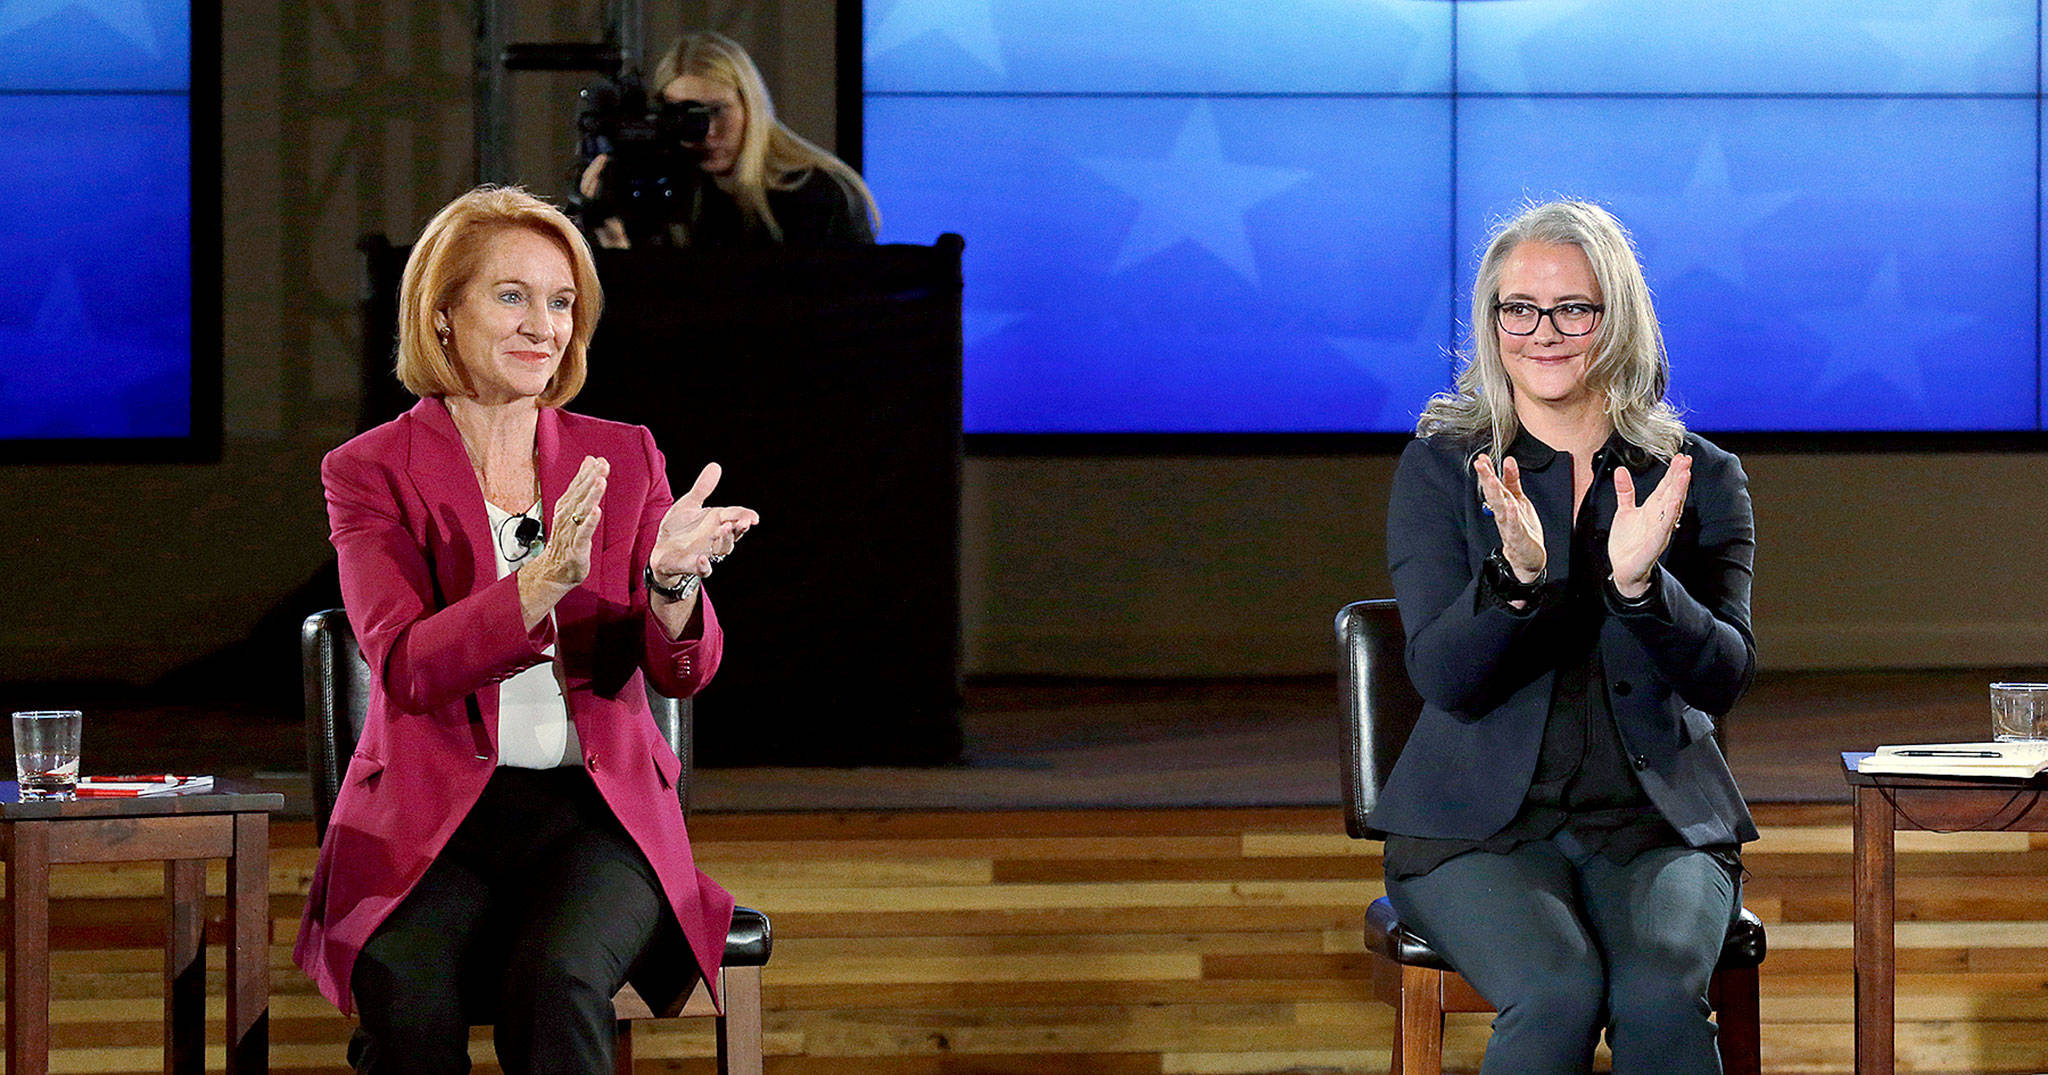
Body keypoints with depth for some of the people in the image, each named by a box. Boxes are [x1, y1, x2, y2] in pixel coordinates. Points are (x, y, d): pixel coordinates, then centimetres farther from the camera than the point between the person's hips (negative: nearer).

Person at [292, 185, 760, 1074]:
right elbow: (407, 668, -12)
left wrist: (672, 582, -22)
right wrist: (547, 579, -28)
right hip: (431, 816, -1)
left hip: (597, 809, 1)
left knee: (557, 978, -32)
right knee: (405, 986, -33)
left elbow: (683, 670, 2)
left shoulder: (625, 458, 11)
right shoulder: (372, 472, 3)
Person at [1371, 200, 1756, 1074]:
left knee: (1658, 993, -31)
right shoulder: (1439, 469, 3)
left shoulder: (1700, 478, 7)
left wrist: (1640, 583, -22)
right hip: (1482, 825, -1)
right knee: (1559, 993, -31)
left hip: (1657, 821, 1)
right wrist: (1514, 576, -27)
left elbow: (1723, 680, -3)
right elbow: (1444, 679, -7)